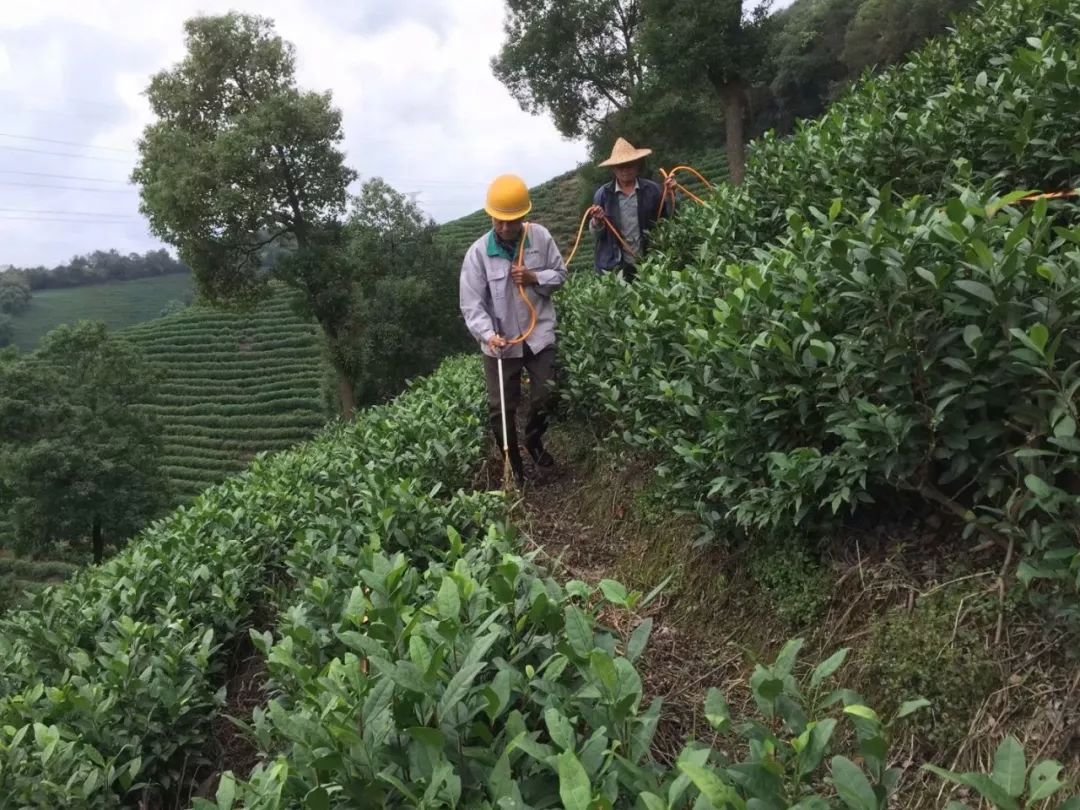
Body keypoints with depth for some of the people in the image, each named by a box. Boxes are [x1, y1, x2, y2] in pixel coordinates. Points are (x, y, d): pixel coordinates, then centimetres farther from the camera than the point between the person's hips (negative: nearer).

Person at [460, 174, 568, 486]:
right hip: (500, 343, -1)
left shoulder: (541, 237, -7)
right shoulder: (478, 253, -13)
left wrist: (534, 278, -16)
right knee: (501, 410, 6)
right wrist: (488, 335, -31)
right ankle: (514, 465, 28)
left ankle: (534, 439, 39)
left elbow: (560, 275, 4)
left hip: (539, 335, 1)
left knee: (546, 398, 6)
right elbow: (471, 304, -14)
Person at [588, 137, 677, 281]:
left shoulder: (652, 189, 0)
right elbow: (596, 233, 3)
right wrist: (597, 221, -18)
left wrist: (669, 194, -10)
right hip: (614, 266, -1)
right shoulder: (603, 193, 0)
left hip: (647, 263, 1)